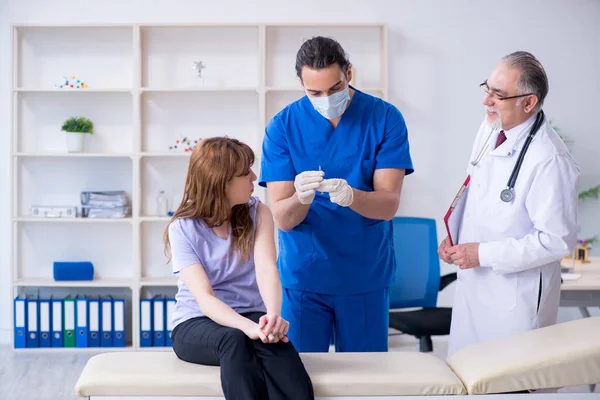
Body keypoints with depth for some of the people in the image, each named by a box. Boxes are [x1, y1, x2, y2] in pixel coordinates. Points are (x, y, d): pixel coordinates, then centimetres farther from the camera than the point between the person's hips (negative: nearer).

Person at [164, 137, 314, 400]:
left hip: (249, 316, 2)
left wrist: (273, 315, -39)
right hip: (196, 324, -2)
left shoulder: (257, 214, 0)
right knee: (233, 339, -37)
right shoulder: (182, 228, -9)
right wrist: (249, 327, -39)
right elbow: (204, 297, -20)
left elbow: (266, 269, -17)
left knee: (273, 338, -35)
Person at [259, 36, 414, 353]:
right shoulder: (282, 126, -6)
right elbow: (282, 218, -10)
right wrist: (301, 198, -32)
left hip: (366, 276, 0)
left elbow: (389, 204, -12)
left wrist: (351, 196, -33)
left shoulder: (385, 119, -6)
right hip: (302, 276, 0)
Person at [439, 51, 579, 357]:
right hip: (473, 283, 8)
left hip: (516, 297, -7)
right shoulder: (491, 127, 1)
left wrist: (484, 254, -20)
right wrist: (453, 238, 3)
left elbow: (557, 240, -23)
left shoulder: (550, 161, -24)